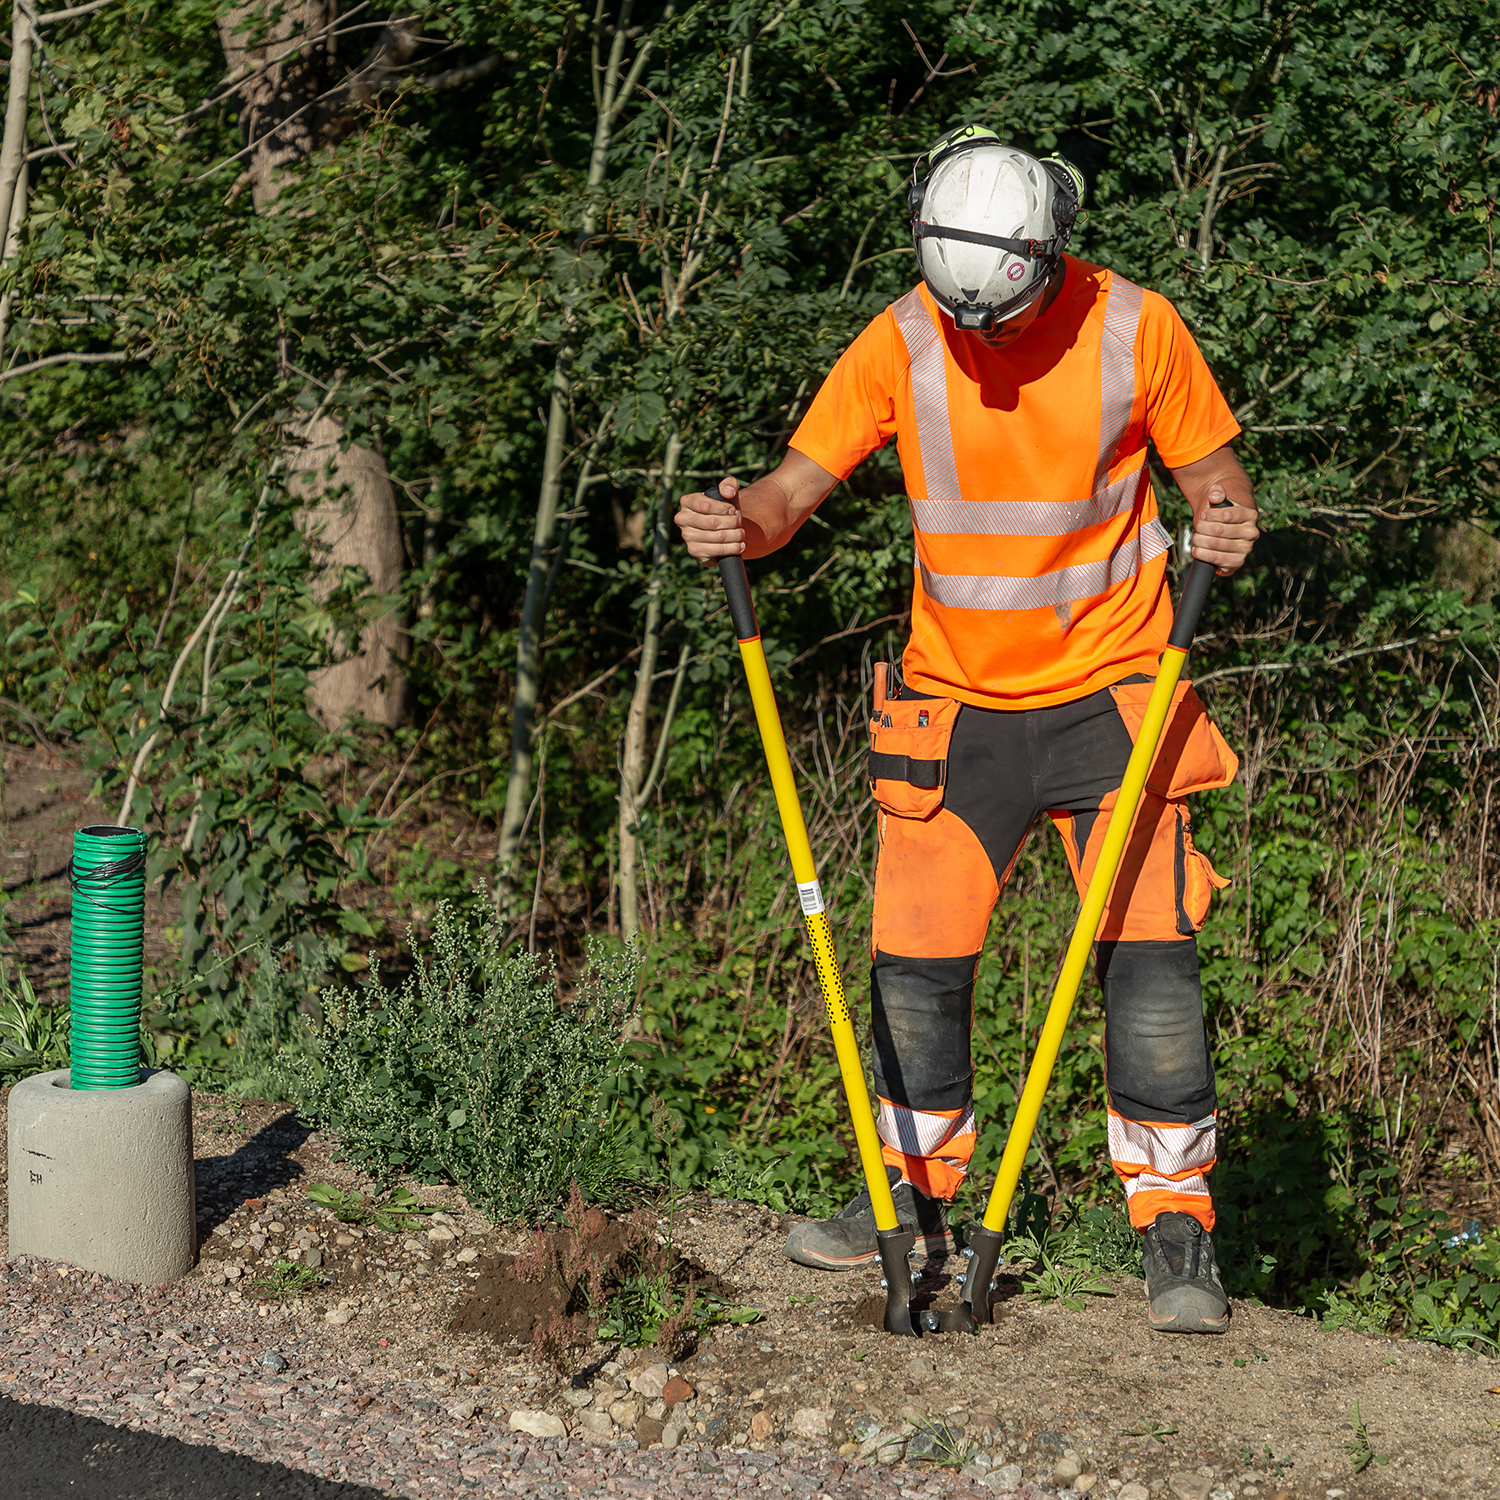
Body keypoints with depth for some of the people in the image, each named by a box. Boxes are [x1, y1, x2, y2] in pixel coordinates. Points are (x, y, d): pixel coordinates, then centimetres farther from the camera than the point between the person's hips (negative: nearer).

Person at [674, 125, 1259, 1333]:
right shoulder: (903, 340, -7)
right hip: (958, 706, 2)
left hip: (1112, 697, -2)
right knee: (916, 961, 4)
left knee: (1148, 955, -10)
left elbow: (1215, 476, -1)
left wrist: (1229, 526, -24)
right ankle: (915, 1197, 24)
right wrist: (738, 522, -28)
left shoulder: (1136, 328, -10)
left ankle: (1178, 1235, -1)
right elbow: (797, 485, -6)